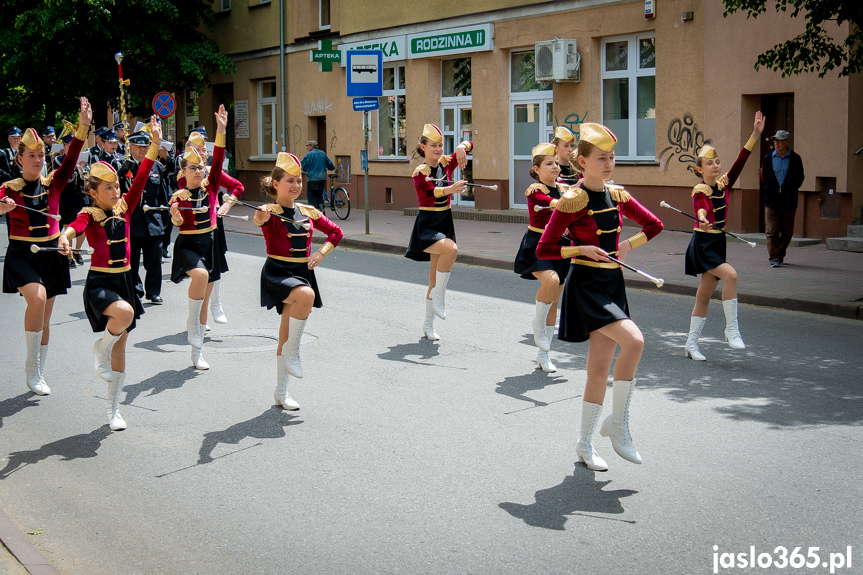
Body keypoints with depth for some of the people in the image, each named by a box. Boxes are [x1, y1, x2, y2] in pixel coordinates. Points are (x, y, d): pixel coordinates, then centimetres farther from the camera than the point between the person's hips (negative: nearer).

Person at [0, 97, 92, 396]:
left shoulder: (53, 183, 1)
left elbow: (71, 159, -13)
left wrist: (83, 126, -26)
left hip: (50, 253, 3)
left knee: (44, 318, 10)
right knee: (37, 297, -29)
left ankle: (39, 374, 26)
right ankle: (32, 364, -13)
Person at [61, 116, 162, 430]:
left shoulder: (124, 208, 4)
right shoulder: (89, 215, -8)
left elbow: (141, 178, -3)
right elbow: (76, 226, -30)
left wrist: (155, 143, -12)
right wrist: (65, 237, -53)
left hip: (124, 280, 5)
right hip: (99, 282, -5)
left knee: (121, 346, 9)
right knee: (124, 313, -36)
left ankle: (113, 410, 21)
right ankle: (101, 350, -3)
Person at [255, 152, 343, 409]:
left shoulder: (308, 212, 8)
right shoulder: (271, 212, -9)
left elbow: (336, 232, 19)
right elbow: (260, 218, -35)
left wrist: (321, 253, 4)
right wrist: (261, 216, -59)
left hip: (302, 273, 5)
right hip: (277, 273, -5)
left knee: (286, 335, 10)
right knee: (306, 295, -37)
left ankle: (281, 392, 21)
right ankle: (292, 352, -18)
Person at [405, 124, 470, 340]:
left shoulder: (446, 164, 6)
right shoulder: (420, 172, -9)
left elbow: (468, 145, 4)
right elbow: (430, 191, -28)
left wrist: (461, 148, -19)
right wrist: (451, 189, -46)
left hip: (445, 222, 6)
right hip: (426, 224, -6)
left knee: (436, 275, 8)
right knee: (451, 249, -34)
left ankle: (428, 324, 18)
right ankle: (439, 295, -16)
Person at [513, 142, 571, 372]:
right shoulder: (535, 191, -11)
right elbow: (559, 204, -27)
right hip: (537, 245, -6)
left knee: (553, 302, 8)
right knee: (551, 280, -34)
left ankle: (543, 354, 18)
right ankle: (538, 323, -6)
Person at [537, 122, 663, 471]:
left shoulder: (617, 196, 6)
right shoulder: (572, 202, -11)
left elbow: (655, 225, 17)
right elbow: (543, 250, -11)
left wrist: (629, 245, 4)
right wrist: (583, 249, -17)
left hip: (612, 286, 6)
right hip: (586, 285, -6)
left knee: (599, 370, 8)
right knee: (633, 340, -25)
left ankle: (585, 444, 20)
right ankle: (618, 423, -9)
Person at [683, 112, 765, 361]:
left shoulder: (723, 184, 7)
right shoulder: (700, 191, -12)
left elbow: (739, 163, -1)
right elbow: (701, 208, -33)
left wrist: (755, 135, -7)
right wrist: (703, 219, -56)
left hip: (718, 243, 7)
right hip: (703, 244, -7)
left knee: (704, 296, 9)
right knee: (730, 275, -27)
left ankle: (691, 344, 16)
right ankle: (732, 330, -19)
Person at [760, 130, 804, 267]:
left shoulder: (795, 159, 1)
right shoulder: (768, 159, 5)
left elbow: (800, 179, 10)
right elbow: (763, 179, 16)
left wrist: (791, 190, 5)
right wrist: (768, 192, 11)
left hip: (789, 202, 0)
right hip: (771, 201, 0)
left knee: (787, 232, 7)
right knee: (772, 231, -8)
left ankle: (780, 254, 25)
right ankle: (774, 258, -8)